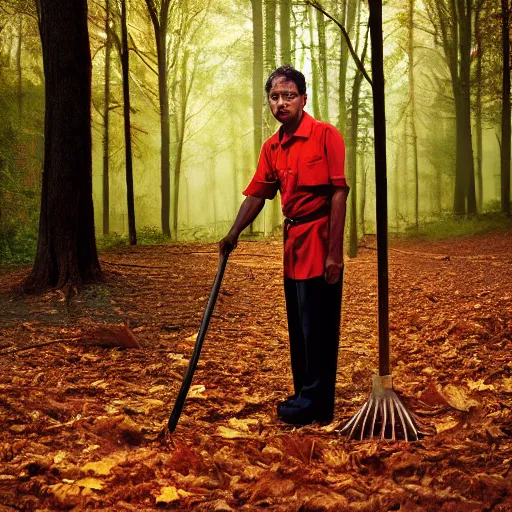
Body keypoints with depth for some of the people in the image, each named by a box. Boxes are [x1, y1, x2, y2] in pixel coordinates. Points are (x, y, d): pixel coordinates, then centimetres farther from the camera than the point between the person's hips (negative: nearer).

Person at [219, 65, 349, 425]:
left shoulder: (325, 135, -9)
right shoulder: (272, 147, 11)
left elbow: (339, 193, -14)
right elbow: (257, 193, 13)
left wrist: (335, 251, -19)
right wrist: (234, 233, -1)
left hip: (319, 240, -7)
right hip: (293, 241, 7)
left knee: (317, 326, -2)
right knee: (298, 325, 13)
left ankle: (316, 404, 7)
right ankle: (304, 395, 24)